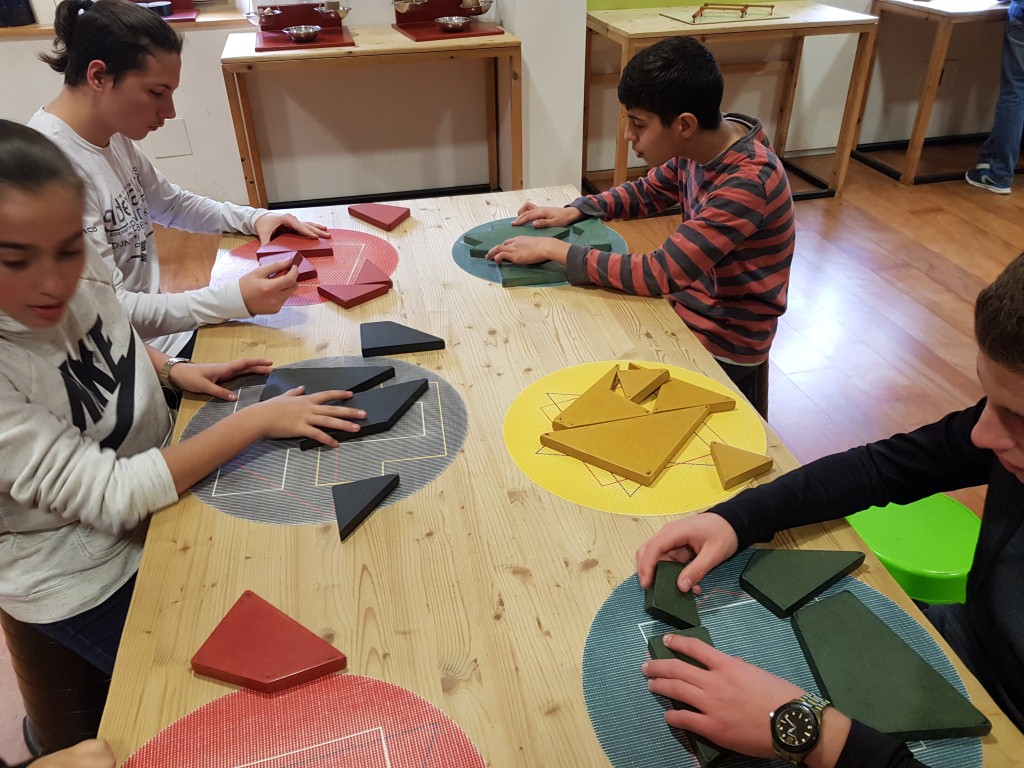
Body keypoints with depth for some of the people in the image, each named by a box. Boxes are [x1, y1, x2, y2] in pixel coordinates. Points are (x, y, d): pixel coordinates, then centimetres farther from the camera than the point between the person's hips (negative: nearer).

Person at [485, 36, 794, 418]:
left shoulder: (747, 182, -30)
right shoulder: (702, 147, -6)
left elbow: (660, 273, -33)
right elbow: (648, 193, 12)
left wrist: (553, 249, -27)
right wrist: (574, 210, -5)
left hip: (722, 349, -7)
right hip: (685, 309, 7)